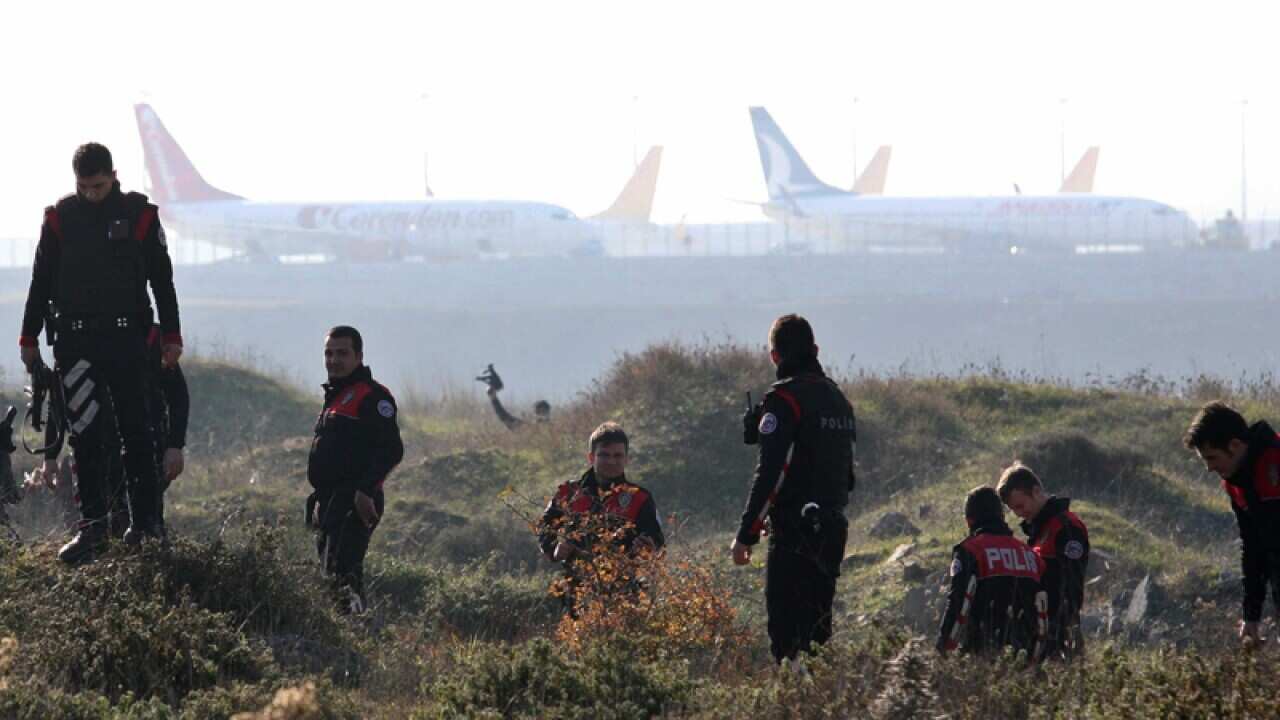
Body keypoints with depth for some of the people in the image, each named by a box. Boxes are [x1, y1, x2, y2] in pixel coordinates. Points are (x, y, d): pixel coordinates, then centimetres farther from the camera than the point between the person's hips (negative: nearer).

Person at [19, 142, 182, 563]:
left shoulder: (140, 215, 3)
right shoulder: (60, 218, 5)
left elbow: (162, 280, 8)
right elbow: (41, 283, 11)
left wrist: (171, 337, 5)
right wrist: (29, 339, 10)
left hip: (127, 338, -1)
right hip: (74, 339, 1)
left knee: (135, 431, 2)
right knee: (85, 434, -4)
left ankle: (145, 521, 8)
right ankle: (93, 525, -4)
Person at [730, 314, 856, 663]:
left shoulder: (785, 399, -11)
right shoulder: (838, 398, 16)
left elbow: (769, 472, -17)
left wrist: (746, 534, -15)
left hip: (795, 530, -8)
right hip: (834, 528, 8)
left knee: (787, 633, -10)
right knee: (817, 626, 14)